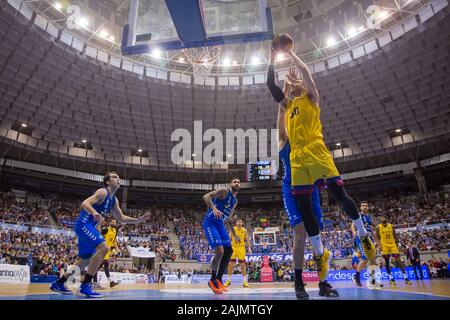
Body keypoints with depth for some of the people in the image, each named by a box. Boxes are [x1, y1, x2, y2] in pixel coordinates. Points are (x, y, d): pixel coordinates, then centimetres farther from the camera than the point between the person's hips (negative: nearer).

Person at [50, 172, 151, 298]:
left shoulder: (114, 200, 14)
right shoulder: (103, 192, -12)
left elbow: (121, 218, 19)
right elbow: (85, 203, -25)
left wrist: (139, 220, 8)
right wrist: (94, 213, -45)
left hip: (88, 226, 10)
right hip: (83, 224, -10)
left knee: (85, 261, 17)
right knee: (103, 248, -25)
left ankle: (58, 283, 31)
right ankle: (85, 286, -20)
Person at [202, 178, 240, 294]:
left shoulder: (235, 201, 16)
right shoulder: (224, 191, -9)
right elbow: (206, 196, -21)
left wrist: (234, 235, 27)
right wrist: (214, 208, -37)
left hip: (220, 224, 9)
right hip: (210, 223, -9)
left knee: (228, 251, 6)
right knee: (219, 251, -18)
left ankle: (218, 279, 18)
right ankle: (213, 280, 0)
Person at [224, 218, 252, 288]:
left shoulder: (244, 230, 1)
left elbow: (247, 240, 3)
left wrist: (249, 248, -7)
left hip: (241, 248, 0)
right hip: (233, 248, 0)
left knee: (243, 264, 0)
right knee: (230, 264, 0)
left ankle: (245, 281, 7)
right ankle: (229, 280, 12)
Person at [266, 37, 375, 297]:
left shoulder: (311, 98, 15)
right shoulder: (287, 105, 28)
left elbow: (305, 70, 3)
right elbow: (271, 84, 23)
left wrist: (291, 52, 14)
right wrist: (273, 59, 20)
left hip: (315, 150, -5)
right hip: (296, 156, 5)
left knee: (340, 193, -11)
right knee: (304, 207, -1)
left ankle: (364, 236, 11)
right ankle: (321, 254, 7)